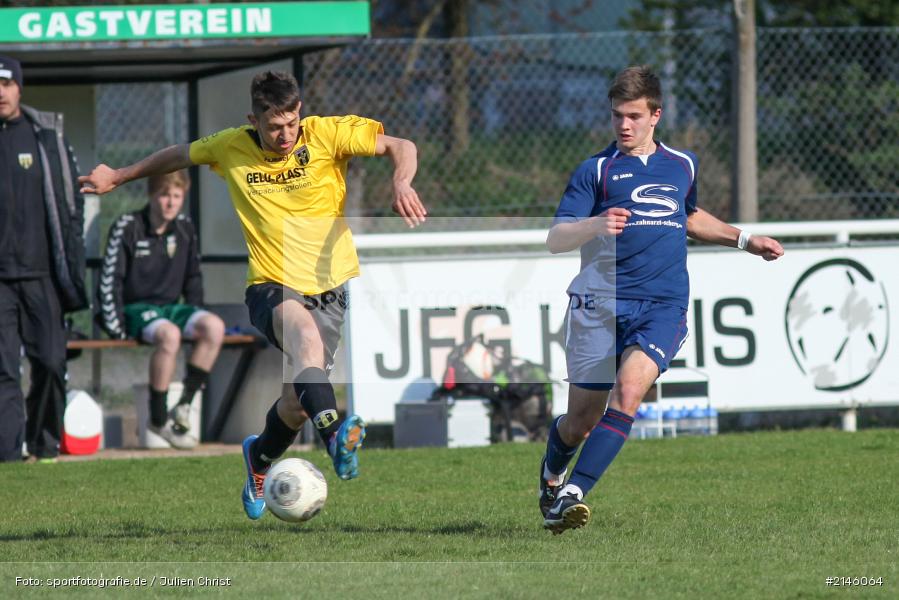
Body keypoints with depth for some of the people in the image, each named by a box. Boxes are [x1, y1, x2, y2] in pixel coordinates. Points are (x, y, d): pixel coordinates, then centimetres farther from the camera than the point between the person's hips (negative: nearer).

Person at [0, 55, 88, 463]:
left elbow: (71, 204, 9)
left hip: (41, 275, 1)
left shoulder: (47, 135, 8)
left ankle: (45, 447, 16)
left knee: (51, 363, 1)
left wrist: (73, 270, 3)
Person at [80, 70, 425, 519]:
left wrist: (401, 183, -23)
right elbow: (179, 156, 21)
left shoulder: (327, 135, -5)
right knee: (303, 332, -38)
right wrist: (119, 176, 31)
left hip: (329, 285, 1)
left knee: (297, 404, 0)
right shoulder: (231, 148, 1)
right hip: (271, 285, -1)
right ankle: (334, 436, -60)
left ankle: (260, 457, 36)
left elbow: (401, 147, -2)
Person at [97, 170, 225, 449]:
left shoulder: (184, 229, 9)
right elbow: (109, 280, -8)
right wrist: (115, 326, -16)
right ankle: (158, 420, -27)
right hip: (135, 308, -6)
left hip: (171, 306, 6)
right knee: (168, 333, -37)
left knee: (214, 327, -24)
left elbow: (192, 277, 19)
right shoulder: (126, 228, -8)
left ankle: (185, 403, -19)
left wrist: (196, 319, 8)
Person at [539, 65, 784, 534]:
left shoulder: (682, 165, 15)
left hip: (663, 306, 2)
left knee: (629, 387, -26)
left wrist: (745, 240, 31)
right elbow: (555, 240, -8)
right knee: (581, 421, 3)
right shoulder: (596, 170, 2)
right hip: (600, 303, -2)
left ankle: (574, 493, -27)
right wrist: (595, 225, -27)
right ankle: (551, 476, 38)